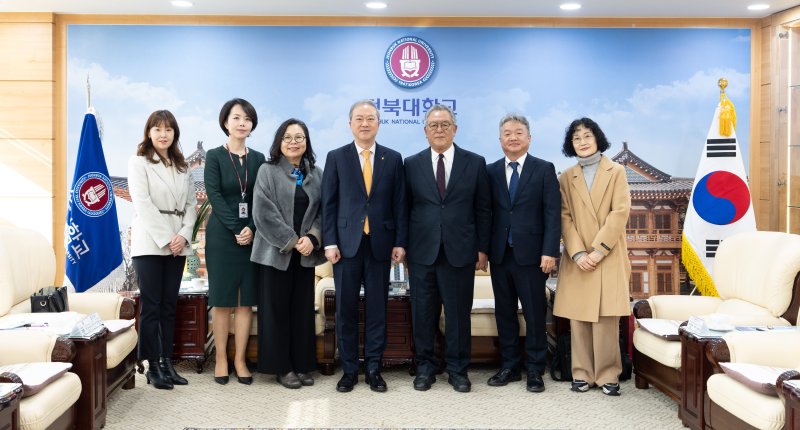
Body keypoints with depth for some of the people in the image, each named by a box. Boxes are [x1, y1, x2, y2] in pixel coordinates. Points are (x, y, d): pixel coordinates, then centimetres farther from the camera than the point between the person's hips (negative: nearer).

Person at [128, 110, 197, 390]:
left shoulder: (182, 167, 16)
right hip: (150, 243, -5)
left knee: (169, 305, 7)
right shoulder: (138, 162, 1)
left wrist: (184, 234, -6)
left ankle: (167, 362, 12)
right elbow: (143, 203, -9)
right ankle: (153, 366, 3)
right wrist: (165, 239, -14)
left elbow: (191, 203, 11)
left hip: (177, 243, 5)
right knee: (151, 305, -3)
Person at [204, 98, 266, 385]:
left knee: (246, 299, 3)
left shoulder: (258, 159, 9)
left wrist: (251, 228, -11)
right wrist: (236, 229, -14)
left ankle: (240, 360, 10)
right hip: (222, 235, -3)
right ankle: (221, 359, 10)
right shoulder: (214, 156, 1)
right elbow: (215, 196, -7)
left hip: (252, 235, 3)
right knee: (222, 299, 1)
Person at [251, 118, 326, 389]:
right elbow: (264, 213, -10)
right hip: (275, 252, -3)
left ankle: (302, 364, 17)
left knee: (303, 309, 7)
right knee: (276, 309, 2)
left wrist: (312, 238, -12)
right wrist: (291, 241, -13)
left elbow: (323, 211, 5)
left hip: (306, 253, 3)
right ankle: (281, 367, 12)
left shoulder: (316, 174, 9)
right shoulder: (267, 171, -1)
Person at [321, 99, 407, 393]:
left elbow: (399, 204, 5)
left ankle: (374, 368, 16)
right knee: (346, 309, 5)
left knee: (377, 309, 6)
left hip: (380, 244, 1)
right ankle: (349, 369, 16)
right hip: (347, 243, 0)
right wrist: (329, 242, -5)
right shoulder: (336, 157, 5)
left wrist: (400, 242, 0)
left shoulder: (393, 158, 7)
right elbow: (328, 203, 2)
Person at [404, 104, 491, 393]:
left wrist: (482, 249, 1)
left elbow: (483, 209, 4)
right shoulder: (412, 164, 6)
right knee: (423, 313, 7)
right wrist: (403, 247, 3)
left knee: (458, 313, 6)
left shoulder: (475, 163, 4)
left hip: (460, 251, -1)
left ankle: (457, 369, 20)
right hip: (422, 251, 1)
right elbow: (405, 209, 7)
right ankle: (425, 367, 22)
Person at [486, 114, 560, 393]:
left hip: (530, 254, -3)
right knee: (504, 313, 10)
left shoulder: (544, 170, 2)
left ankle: (535, 370, 14)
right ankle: (509, 367, 22)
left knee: (535, 314, 3)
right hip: (500, 254, 3)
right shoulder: (491, 171, 8)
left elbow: (552, 213, -4)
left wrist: (549, 251, -12)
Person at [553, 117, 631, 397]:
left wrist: (598, 250, -12)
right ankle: (582, 374, 10)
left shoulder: (616, 172, 5)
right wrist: (578, 253, -10)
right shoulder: (566, 177, 11)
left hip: (609, 258, -2)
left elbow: (620, 213, -4)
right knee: (578, 318, 2)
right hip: (577, 259, 2)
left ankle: (608, 375, 4)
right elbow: (565, 217, 3)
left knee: (606, 319, -5)